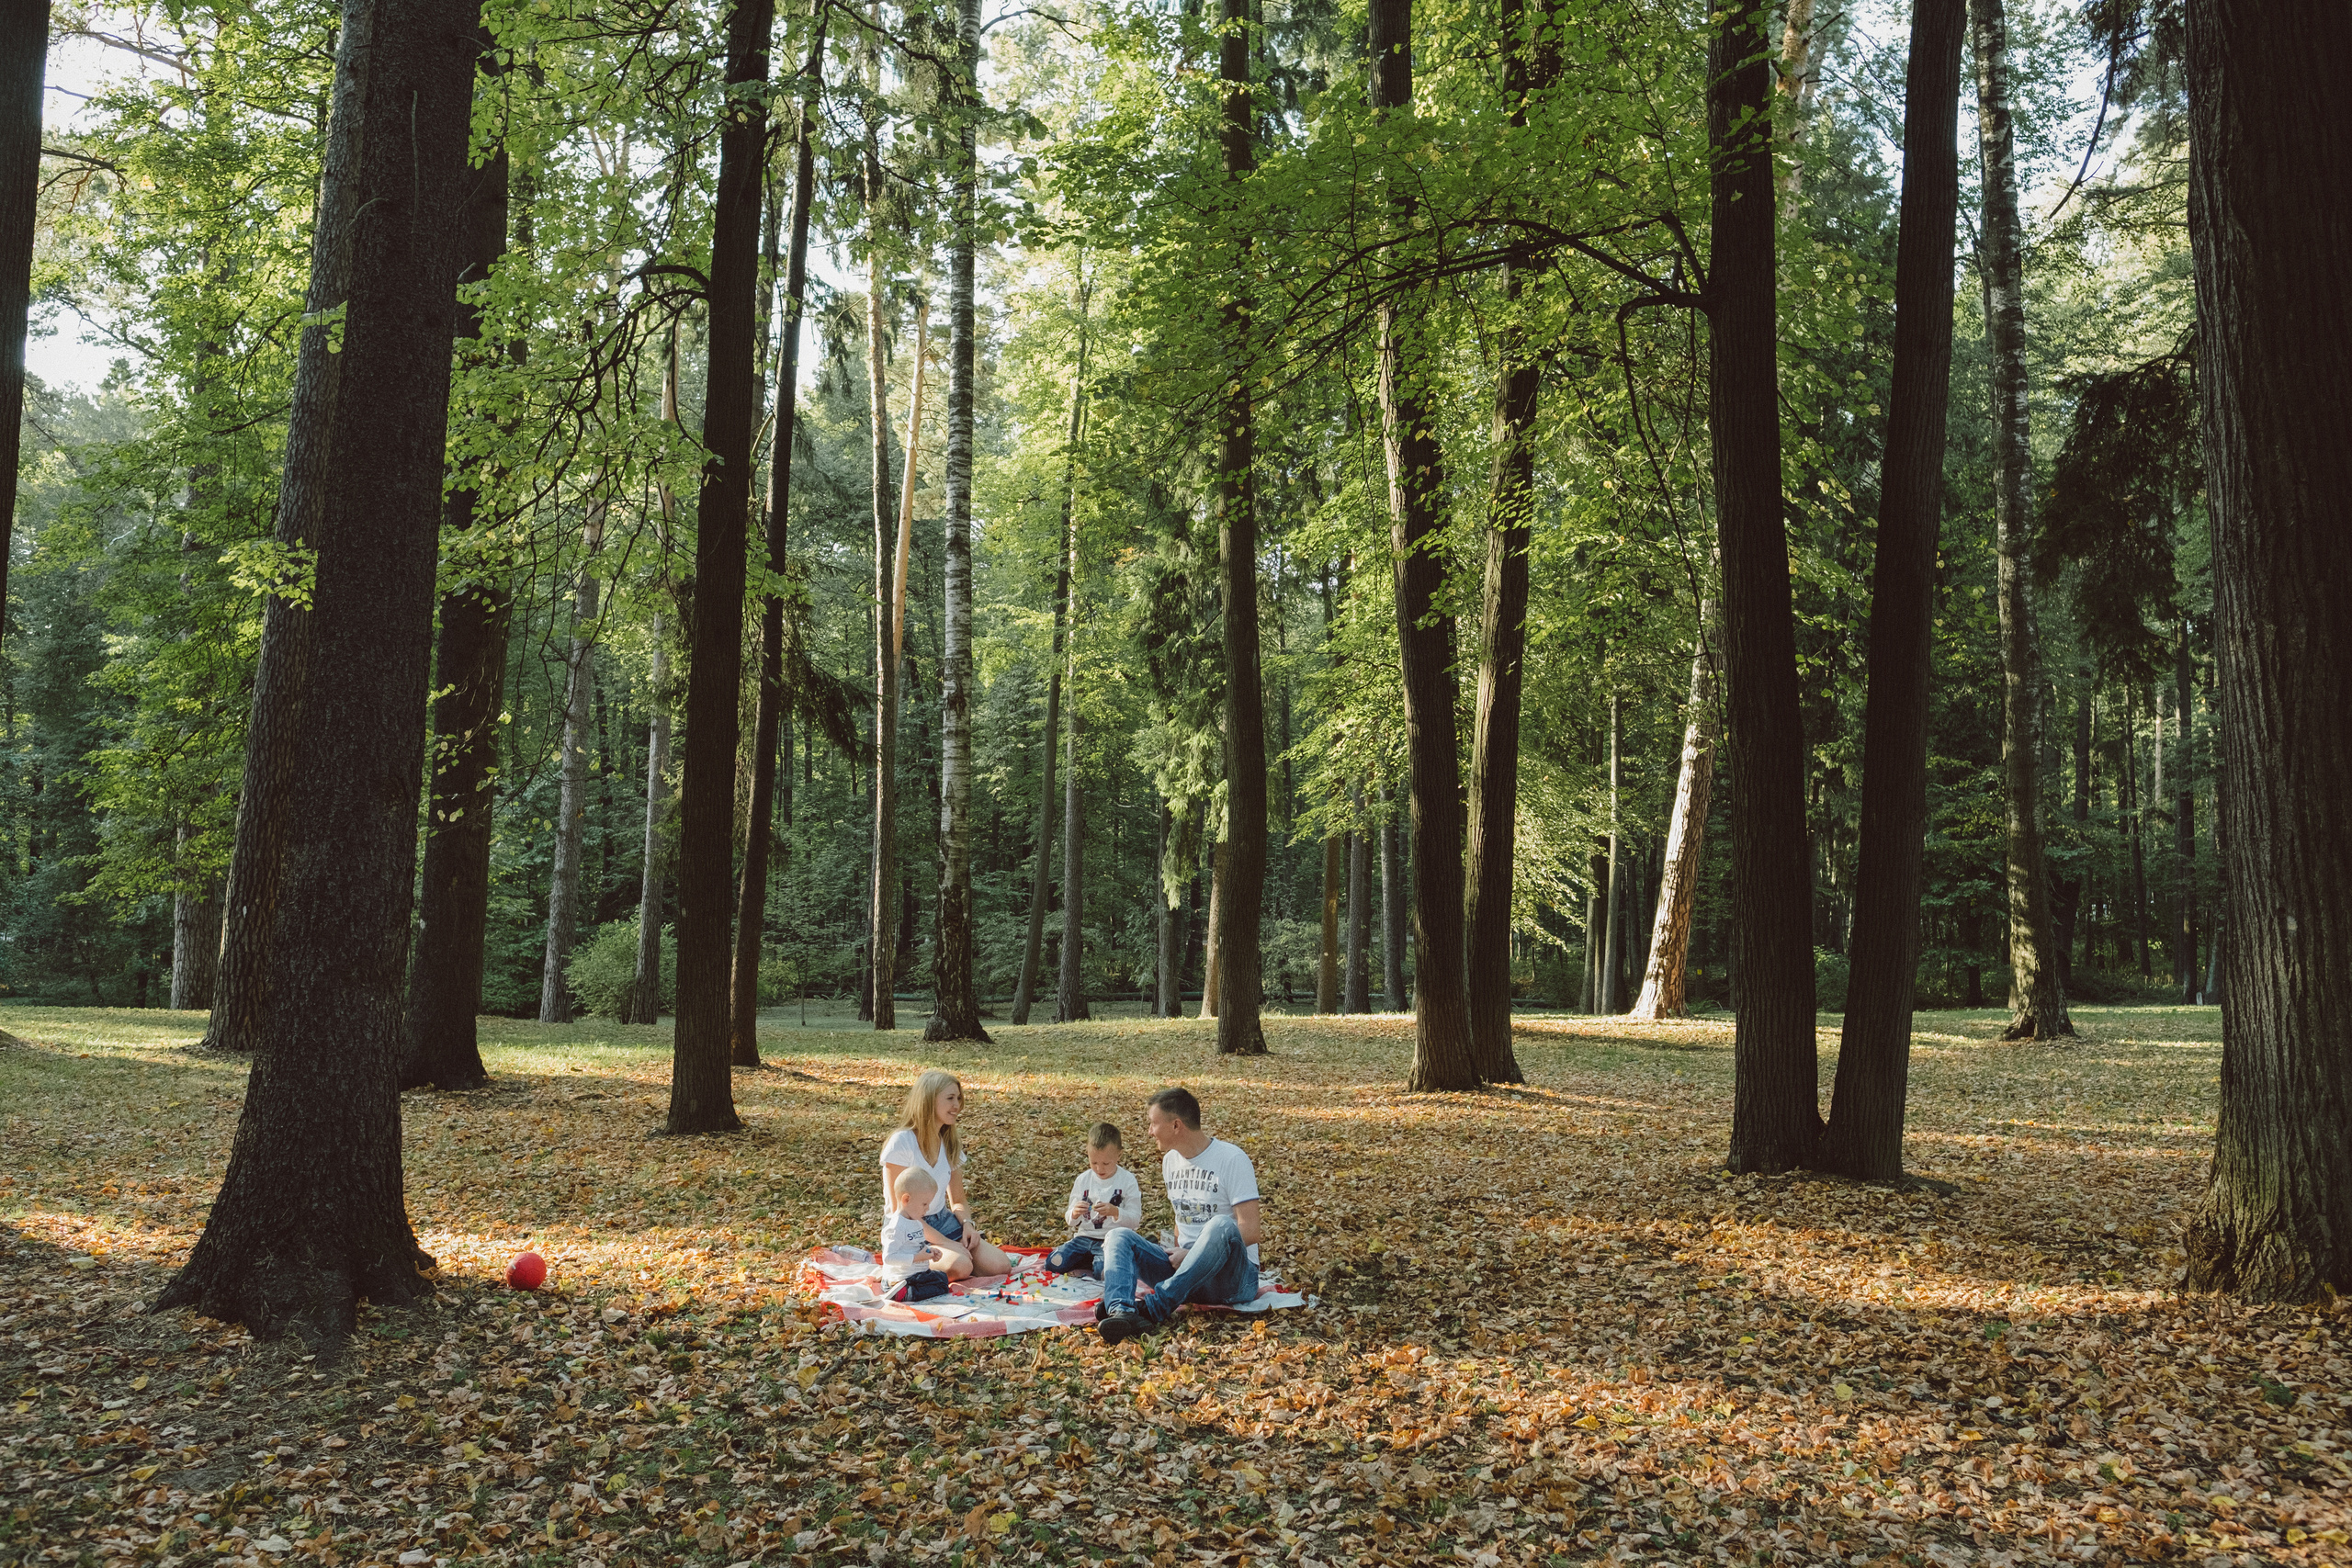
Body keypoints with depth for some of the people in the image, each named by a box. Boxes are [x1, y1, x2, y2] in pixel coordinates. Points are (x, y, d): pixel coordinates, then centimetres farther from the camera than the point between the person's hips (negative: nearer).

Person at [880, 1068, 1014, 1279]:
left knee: (1001, 1265, -14)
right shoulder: (901, 1143, -15)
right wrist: (945, 1242, -22)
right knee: (960, 1266, -32)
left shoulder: (951, 1145, 7)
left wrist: (967, 1223, -11)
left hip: (944, 1221, 6)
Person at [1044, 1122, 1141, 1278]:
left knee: (1103, 1272, -33)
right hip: (1084, 1236, 4)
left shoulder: (1127, 1180, -3)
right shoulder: (1082, 1180, 7)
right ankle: (1094, 1260, 4)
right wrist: (1074, 1214, -15)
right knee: (1053, 1263, -18)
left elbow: (1135, 1220, -6)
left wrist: (1116, 1212, -25)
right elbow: (1070, 1221, 9)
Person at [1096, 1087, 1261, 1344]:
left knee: (1221, 1225, -37)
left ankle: (1154, 1308, -39)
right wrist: (1178, 1254, 6)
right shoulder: (1171, 1160, 13)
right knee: (1118, 1237, -13)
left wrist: (1190, 1254, -14)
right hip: (1184, 1268, 7)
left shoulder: (1231, 1159, -10)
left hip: (1233, 1278, -6)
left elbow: (1249, 1232, -15)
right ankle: (1122, 1313, -44)